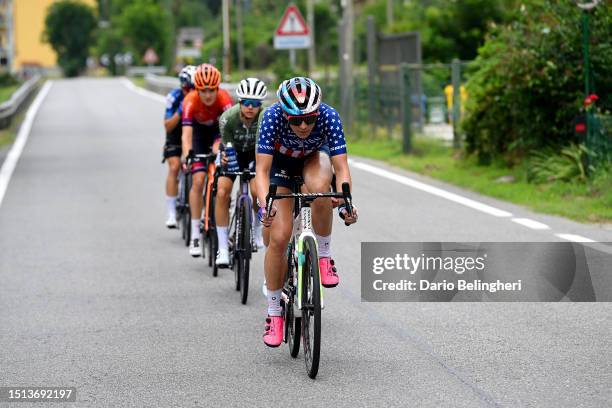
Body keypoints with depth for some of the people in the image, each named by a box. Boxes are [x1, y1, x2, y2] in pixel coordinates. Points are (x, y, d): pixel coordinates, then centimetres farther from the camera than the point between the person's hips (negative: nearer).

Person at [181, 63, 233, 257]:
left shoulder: (224, 98, -33)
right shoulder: (191, 101, -32)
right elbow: (186, 133, -39)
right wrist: (186, 156, -55)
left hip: (219, 130, 0)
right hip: (200, 132, 0)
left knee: (217, 152, -32)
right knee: (198, 181, -10)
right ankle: (195, 235, -2)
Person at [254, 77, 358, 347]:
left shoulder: (328, 116, -34)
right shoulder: (272, 117, -36)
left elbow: (341, 168, -33)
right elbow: (262, 170, -36)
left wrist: (345, 203, -50)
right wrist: (264, 205, -52)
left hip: (315, 157, 0)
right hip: (280, 161, 0)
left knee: (319, 188, -37)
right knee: (279, 237, -12)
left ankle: (324, 256, -14)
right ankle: (274, 312, 4)